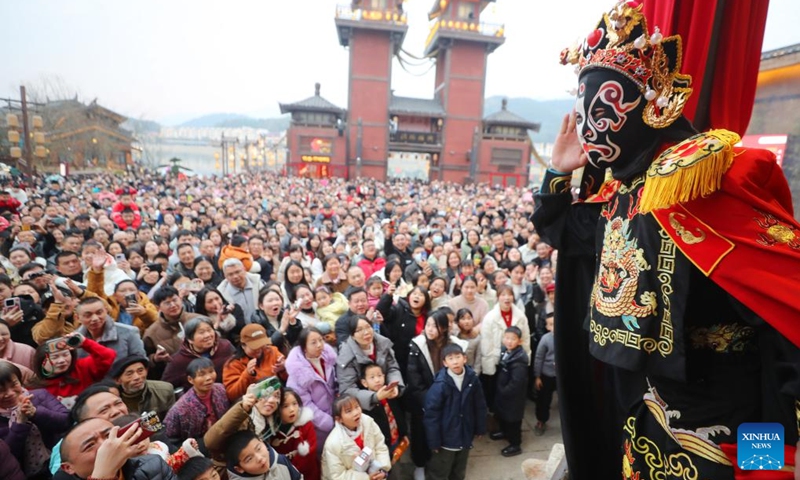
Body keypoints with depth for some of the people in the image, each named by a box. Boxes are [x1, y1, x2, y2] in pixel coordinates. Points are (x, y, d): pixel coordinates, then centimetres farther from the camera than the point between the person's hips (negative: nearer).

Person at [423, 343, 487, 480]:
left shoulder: (472, 378, -10)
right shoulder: (440, 384, -24)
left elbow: (480, 405, 3)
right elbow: (431, 414, -18)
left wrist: (480, 428, 8)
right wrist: (434, 441, -15)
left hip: (465, 436, 5)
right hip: (446, 437, -4)